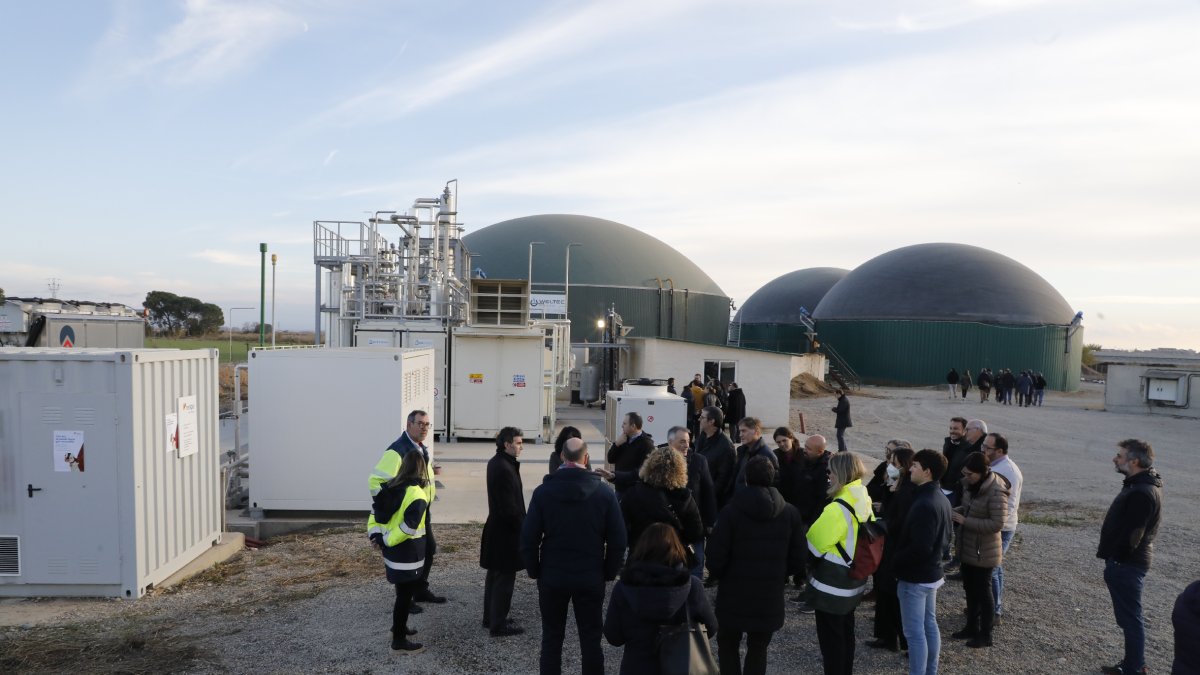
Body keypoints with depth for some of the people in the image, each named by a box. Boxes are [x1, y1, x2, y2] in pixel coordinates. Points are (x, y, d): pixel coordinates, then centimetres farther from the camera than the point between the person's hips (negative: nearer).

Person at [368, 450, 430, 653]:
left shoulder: (390, 486, 5)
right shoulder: (416, 493, -20)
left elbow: (376, 511, 11)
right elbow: (409, 527, -26)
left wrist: (375, 534, 4)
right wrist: (386, 541, -15)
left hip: (392, 548, 9)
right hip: (407, 551, -8)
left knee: (404, 591, 25)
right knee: (405, 595, 3)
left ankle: (399, 626, 39)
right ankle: (399, 640, 11)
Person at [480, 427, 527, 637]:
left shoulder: (495, 462, 7)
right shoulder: (504, 469, -25)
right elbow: (509, 506, -22)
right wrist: (523, 527, -14)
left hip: (495, 528, 10)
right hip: (506, 532, -10)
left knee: (494, 574, 19)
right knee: (505, 578, 1)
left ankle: (490, 617, 31)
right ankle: (499, 625, 9)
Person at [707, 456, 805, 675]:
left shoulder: (731, 511, -15)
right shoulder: (790, 513, -3)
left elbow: (716, 557, -16)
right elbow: (797, 560, 0)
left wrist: (718, 575, 6)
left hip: (734, 593, -2)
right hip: (770, 595, 2)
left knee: (728, 645, 17)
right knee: (758, 649, 16)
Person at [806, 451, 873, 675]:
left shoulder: (838, 508, -26)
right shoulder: (864, 503, 1)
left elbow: (814, 543, -19)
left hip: (831, 586, -8)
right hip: (853, 580, 9)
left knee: (830, 637, 5)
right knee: (846, 632, 22)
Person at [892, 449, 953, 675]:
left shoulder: (924, 504, -26)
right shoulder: (941, 498, 6)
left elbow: (919, 548, -28)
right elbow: (944, 538, 15)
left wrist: (895, 559, -14)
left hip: (915, 576, -10)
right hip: (932, 571, 10)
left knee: (914, 632, 0)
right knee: (930, 625, 18)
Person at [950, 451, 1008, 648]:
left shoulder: (996, 492, -25)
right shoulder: (972, 485, 1)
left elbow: (997, 524, -27)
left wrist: (965, 521, -26)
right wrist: (955, 512, -4)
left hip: (983, 552, -8)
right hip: (967, 548, 8)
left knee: (983, 592, 7)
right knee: (970, 589, 19)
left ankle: (985, 636, 22)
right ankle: (972, 627, 35)